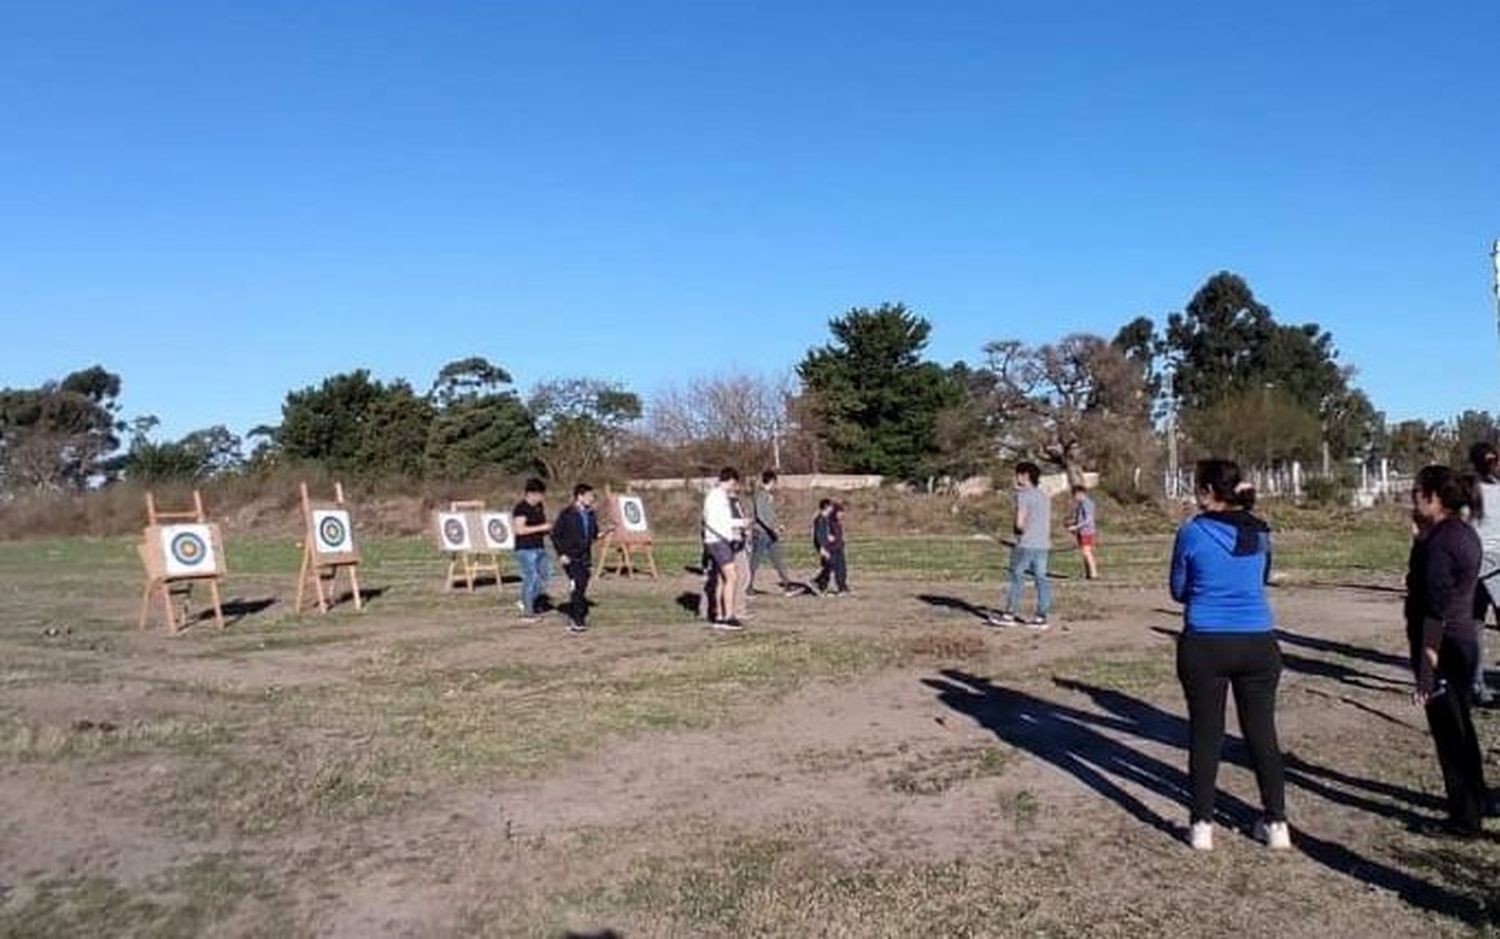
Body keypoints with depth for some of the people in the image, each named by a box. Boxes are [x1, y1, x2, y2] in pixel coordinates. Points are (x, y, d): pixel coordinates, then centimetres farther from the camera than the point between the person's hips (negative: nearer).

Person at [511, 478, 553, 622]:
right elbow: (520, 529, -20)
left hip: (540, 547, 8)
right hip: (526, 549, -8)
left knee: (545, 575, 8)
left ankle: (526, 601, 24)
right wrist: (541, 527, -19)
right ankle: (527, 613, 3)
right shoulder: (521, 508, -13)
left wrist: (548, 529, 4)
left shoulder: (539, 506, 12)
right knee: (530, 579, -6)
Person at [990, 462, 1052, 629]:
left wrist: (1023, 531, 2)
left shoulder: (1023, 495, -10)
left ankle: (1009, 615, 3)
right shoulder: (1044, 496, 15)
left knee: (1016, 578, 0)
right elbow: (1048, 523, 18)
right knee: (1041, 579, 5)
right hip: (1043, 544, 7)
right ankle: (1041, 617, 6)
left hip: (1026, 545, -7)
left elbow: (1020, 522, -18)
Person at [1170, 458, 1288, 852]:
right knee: (1262, 733, 14)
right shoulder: (1261, 533, 3)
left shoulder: (1192, 532, -8)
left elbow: (1179, 591, 3)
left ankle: (1202, 824, 14)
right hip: (1257, 643, 3)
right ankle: (1276, 823, 21)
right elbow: (1260, 581, 16)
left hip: (1205, 645, -3)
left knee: (1205, 734, 8)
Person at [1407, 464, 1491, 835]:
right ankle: (1478, 800, 37)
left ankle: (1465, 817, 13)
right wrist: (1422, 534, 8)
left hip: (1444, 647, -10)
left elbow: (1435, 611, -24)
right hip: (1465, 640, 10)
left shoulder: (1438, 543, -21)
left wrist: (1425, 670, -22)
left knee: (1449, 734, 2)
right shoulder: (1465, 534, 8)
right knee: (1461, 726, 23)